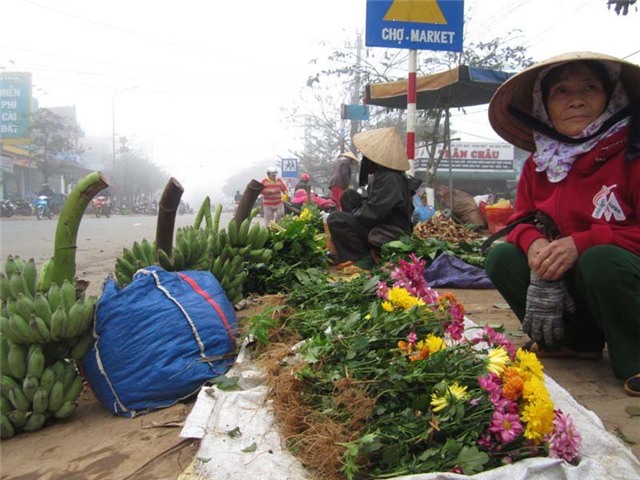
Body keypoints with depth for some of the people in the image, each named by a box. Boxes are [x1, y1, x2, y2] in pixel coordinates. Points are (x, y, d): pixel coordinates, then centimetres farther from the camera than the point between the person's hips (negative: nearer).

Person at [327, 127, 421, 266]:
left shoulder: (388, 179, -23)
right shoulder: (384, 174, 8)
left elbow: (374, 213, -26)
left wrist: (352, 214, -9)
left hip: (388, 236, -10)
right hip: (382, 225, 10)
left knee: (335, 219, -16)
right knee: (349, 195, 14)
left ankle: (365, 257, -9)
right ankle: (362, 246, 10)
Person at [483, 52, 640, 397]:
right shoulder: (539, 164, 1)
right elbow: (521, 220, 4)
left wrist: (582, 243, -30)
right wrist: (533, 242, -20)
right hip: (570, 283, 6)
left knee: (601, 259, -35)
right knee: (501, 257, -9)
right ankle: (578, 341, 5)